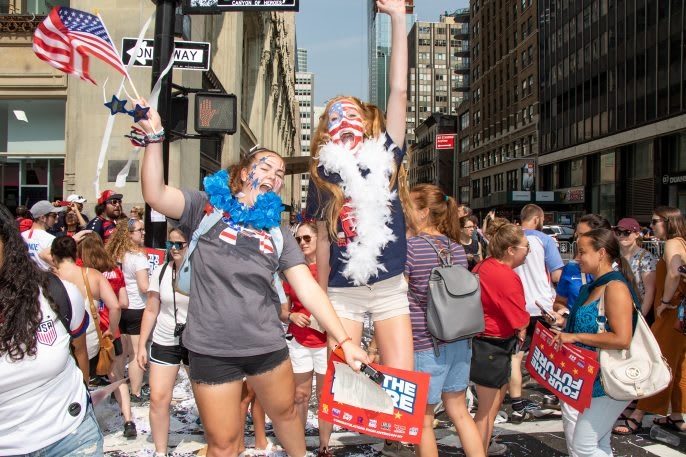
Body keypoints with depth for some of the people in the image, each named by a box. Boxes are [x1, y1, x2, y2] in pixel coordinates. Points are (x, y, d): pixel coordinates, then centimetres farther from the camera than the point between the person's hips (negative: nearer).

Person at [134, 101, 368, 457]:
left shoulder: (278, 233, 7)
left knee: (285, 413, 22)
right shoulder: (206, 208, -1)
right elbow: (155, 195, -17)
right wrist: (154, 138, -27)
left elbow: (308, 288, 0)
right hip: (212, 348, -3)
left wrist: (343, 339, -8)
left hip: (267, 345, 4)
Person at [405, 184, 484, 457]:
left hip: (425, 346, -7)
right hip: (459, 343, 7)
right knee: (459, 412, 18)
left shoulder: (409, 248, -14)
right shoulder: (458, 249, 7)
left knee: (423, 420, 8)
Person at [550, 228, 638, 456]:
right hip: (587, 379, 10)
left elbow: (622, 339, -28)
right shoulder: (593, 287, 11)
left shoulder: (615, 287, -18)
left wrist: (575, 336, -22)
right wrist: (565, 322, 9)